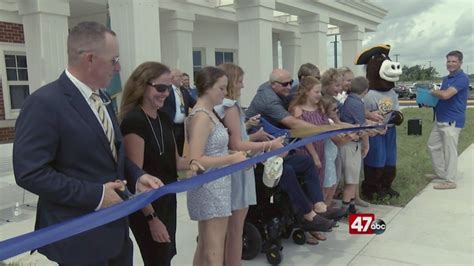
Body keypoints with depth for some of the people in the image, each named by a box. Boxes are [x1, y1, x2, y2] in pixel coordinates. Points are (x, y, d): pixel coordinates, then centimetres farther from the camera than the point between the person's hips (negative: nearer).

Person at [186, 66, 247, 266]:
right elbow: (195, 161, -24)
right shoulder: (201, 116, -18)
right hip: (210, 189, -10)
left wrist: (234, 158, 7)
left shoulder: (208, 113, 11)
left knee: (204, 247, 18)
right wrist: (232, 158, -19)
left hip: (214, 188, 10)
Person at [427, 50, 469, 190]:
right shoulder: (446, 78, 14)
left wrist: (433, 92, -9)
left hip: (452, 120, -10)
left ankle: (450, 181, 7)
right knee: (433, 145, 17)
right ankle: (441, 173, 30)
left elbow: (446, 95, -28)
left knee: (449, 151, -3)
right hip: (440, 119, 10)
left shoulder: (462, 78, -16)